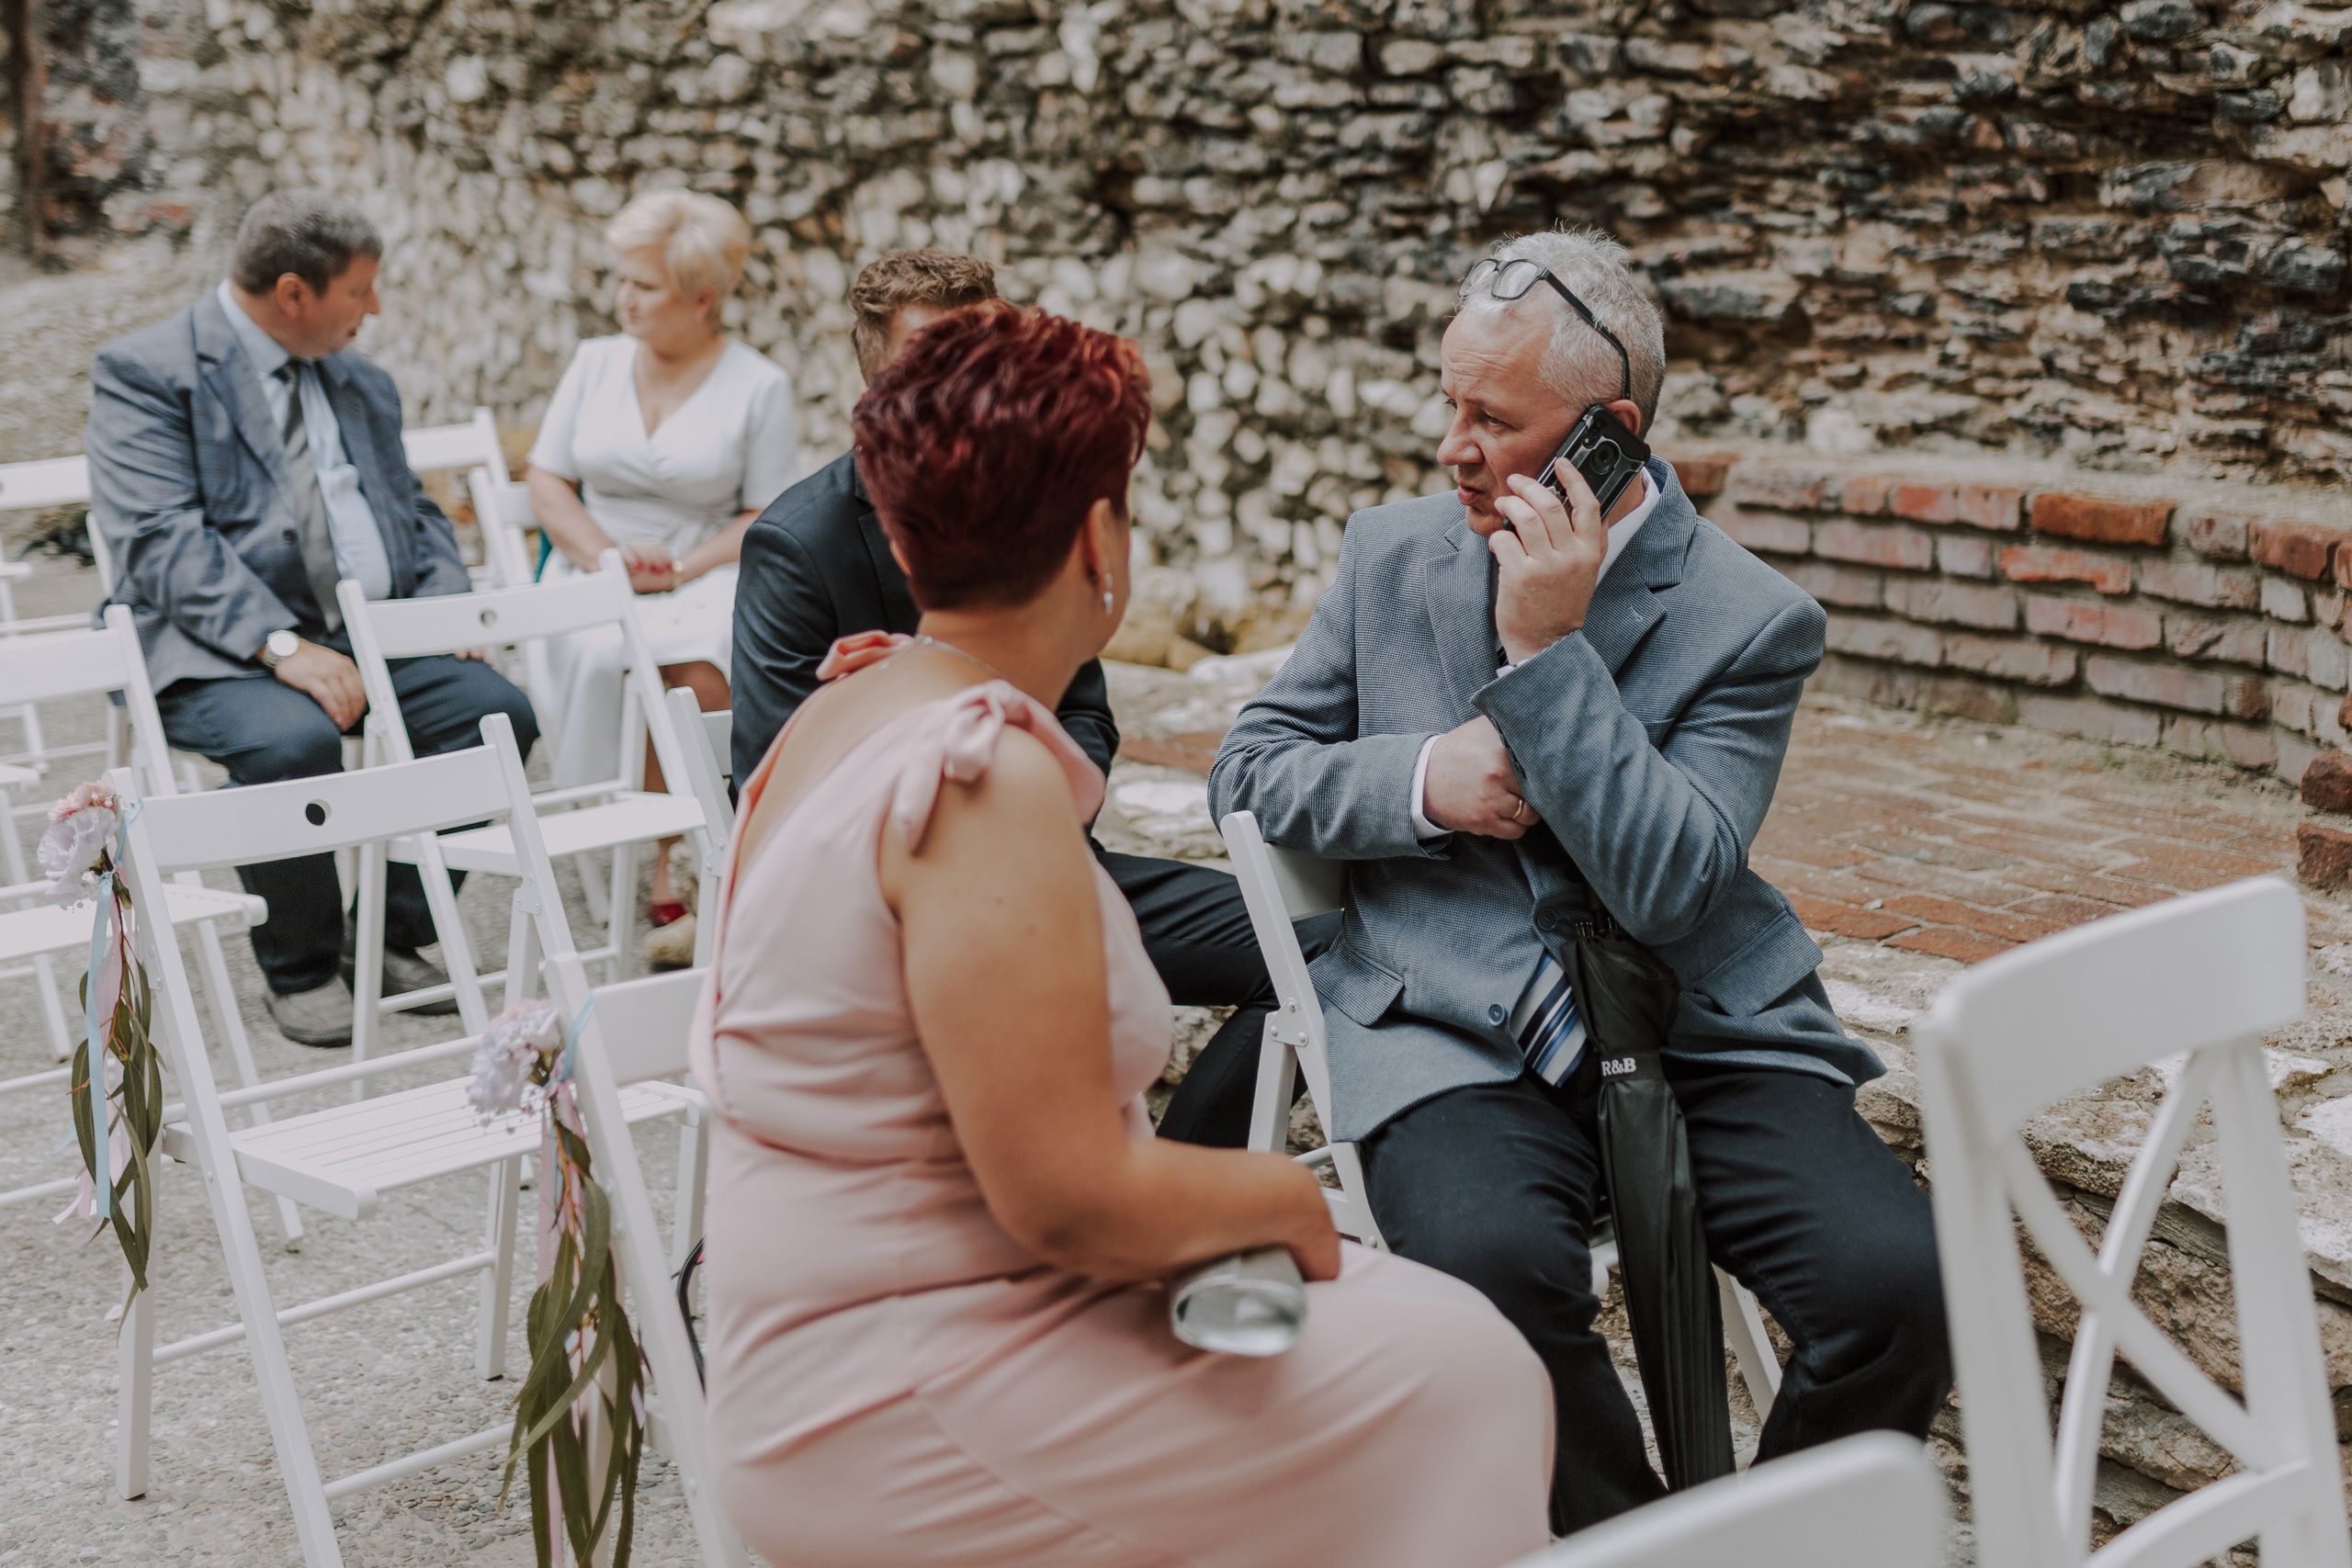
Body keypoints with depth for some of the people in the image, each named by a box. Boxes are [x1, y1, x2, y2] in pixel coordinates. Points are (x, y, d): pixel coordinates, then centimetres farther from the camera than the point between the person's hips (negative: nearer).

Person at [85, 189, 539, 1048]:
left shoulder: (363, 383, 20)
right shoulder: (144, 373, -4)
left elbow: (413, 512, 24)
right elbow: (163, 541, -15)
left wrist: (448, 604, 1)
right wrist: (280, 645, -27)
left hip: (369, 634, 6)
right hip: (215, 652, -6)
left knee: (498, 709, -18)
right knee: (291, 739, -36)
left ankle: (392, 935, -1)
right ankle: (300, 970, -11)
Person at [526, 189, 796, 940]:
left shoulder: (759, 384, 1)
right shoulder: (596, 362, 12)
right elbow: (546, 482, 11)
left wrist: (680, 568, -16)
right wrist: (606, 555, -8)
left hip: (705, 576, -2)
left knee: (700, 667, -36)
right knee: (611, 655, -33)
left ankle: (670, 874, -24)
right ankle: (661, 882, -27)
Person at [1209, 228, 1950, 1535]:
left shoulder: (1751, 621, -3)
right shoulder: (1393, 554, 9)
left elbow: (1672, 889, -14)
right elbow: (1251, 764, 13)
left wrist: (1549, 650, -17)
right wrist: (1417, 778, -7)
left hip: (1702, 1031, 0)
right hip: (1461, 1032, 1)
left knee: (1900, 1281, -24)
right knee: (1491, 1260, -33)